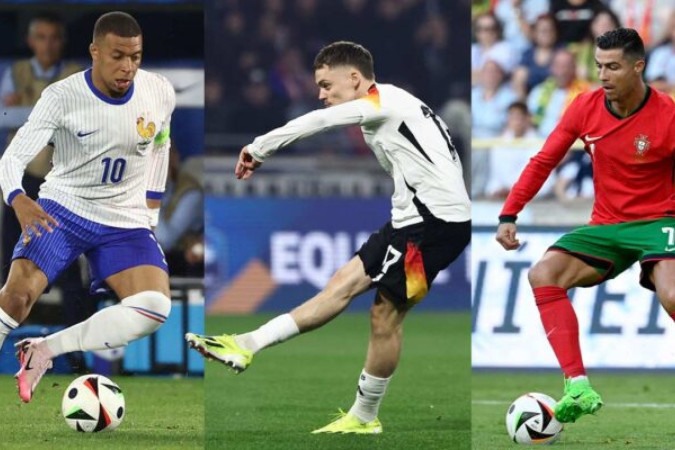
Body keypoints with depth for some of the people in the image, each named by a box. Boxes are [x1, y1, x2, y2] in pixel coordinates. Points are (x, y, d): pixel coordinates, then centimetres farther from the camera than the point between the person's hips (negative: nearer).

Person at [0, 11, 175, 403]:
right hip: (64, 208, -3)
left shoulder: (161, 94, -7)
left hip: (126, 222, 3)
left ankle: (43, 351, -13)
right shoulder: (62, 97, -17)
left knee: (154, 310, -22)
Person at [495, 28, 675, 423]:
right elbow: (543, 161, 4)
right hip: (606, 225, 5)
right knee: (543, 275, -18)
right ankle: (579, 388, -23)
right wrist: (509, 215, -4)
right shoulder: (585, 108, -3)